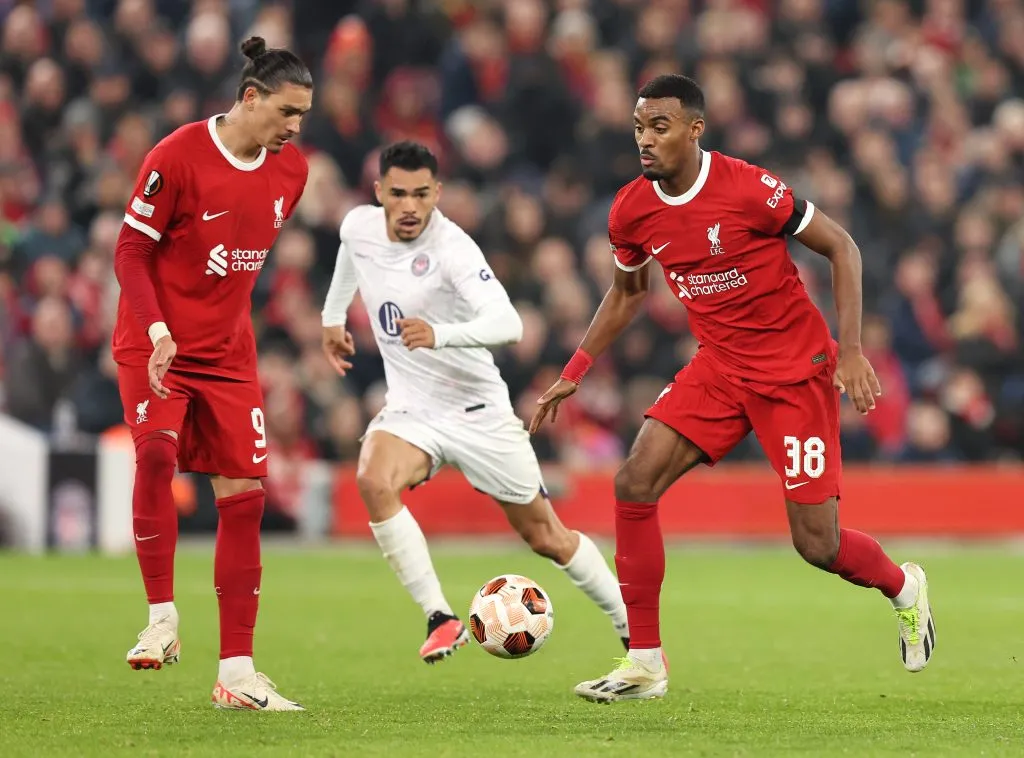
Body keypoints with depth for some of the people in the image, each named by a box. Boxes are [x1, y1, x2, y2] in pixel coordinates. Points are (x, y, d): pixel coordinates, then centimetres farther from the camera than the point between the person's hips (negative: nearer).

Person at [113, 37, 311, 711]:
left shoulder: (291, 170, 2)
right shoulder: (178, 157, -16)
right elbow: (132, 251, -12)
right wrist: (158, 330, -23)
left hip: (228, 353, 5)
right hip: (154, 344, -5)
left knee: (244, 497, 0)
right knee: (157, 451, -30)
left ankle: (237, 675, 5)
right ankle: (162, 619, -17)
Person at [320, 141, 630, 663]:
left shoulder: (451, 247, -24)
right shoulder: (359, 227, -5)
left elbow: (508, 324, -38)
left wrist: (438, 335, -54)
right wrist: (333, 316, 31)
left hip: (477, 409, -4)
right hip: (410, 410, 4)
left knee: (547, 538, 6)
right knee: (374, 482, -30)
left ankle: (632, 629, 28)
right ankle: (440, 619, -22)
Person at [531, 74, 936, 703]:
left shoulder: (749, 188, -21)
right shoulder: (632, 211, -4)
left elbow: (841, 249, -10)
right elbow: (628, 292, 17)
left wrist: (851, 349, -16)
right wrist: (574, 373, 13)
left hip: (797, 367, -5)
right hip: (720, 364, 5)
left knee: (817, 543, -6)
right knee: (635, 483, -13)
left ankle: (905, 588, 30)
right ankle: (645, 663, -4)